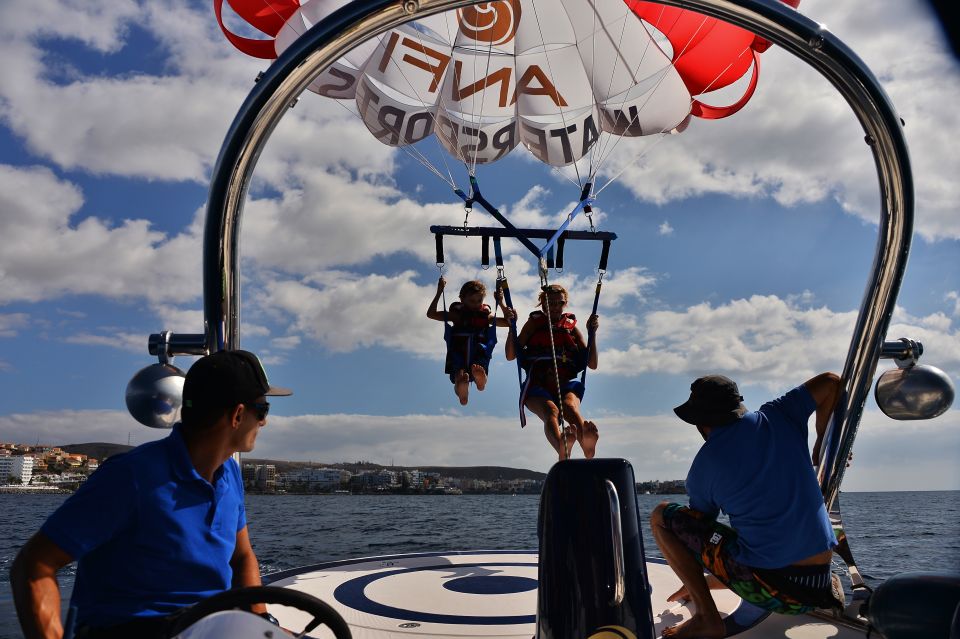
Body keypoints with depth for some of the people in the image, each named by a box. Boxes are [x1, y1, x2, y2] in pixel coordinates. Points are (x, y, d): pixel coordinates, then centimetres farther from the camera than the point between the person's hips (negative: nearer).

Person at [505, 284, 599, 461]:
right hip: (538, 384, -1)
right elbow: (510, 356, 13)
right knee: (551, 411, -36)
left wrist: (592, 333, 9)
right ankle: (562, 448, -68)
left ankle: (588, 448, -67)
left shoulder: (571, 327, 25)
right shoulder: (534, 323, 22)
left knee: (569, 406, -36)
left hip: (566, 384, 1)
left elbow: (592, 364, 19)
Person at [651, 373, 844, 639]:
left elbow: (699, 527, 11)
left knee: (661, 517, 3)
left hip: (767, 589, -6)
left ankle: (706, 617, -2)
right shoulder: (776, 418, 3)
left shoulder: (703, 465, -5)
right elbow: (831, 382, 13)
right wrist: (820, 448, 22)